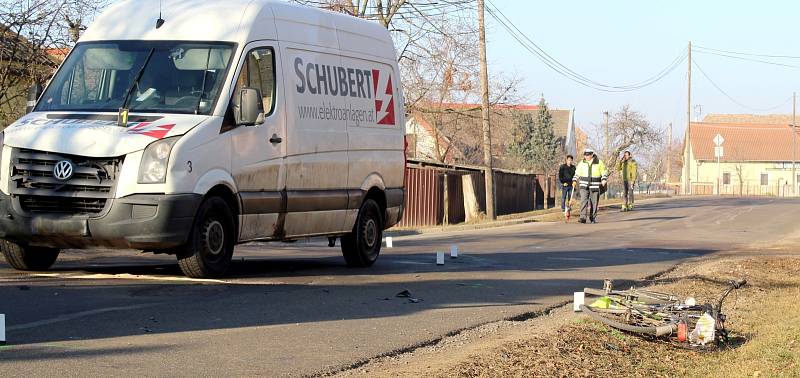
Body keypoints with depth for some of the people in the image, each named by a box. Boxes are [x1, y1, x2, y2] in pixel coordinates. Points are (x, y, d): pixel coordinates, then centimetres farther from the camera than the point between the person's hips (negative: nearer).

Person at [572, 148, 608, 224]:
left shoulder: (599, 163, 0)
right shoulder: (581, 163, 6)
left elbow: (604, 172, 5)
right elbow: (577, 173, 16)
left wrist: (604, 180, -12)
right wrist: (574, 181, 3)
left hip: (595, 186, -1)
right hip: (584, 186, 1)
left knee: (594, 202, 4)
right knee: (584, 200, -15)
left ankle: (593, 218, 20)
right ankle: (583, 217, -21)